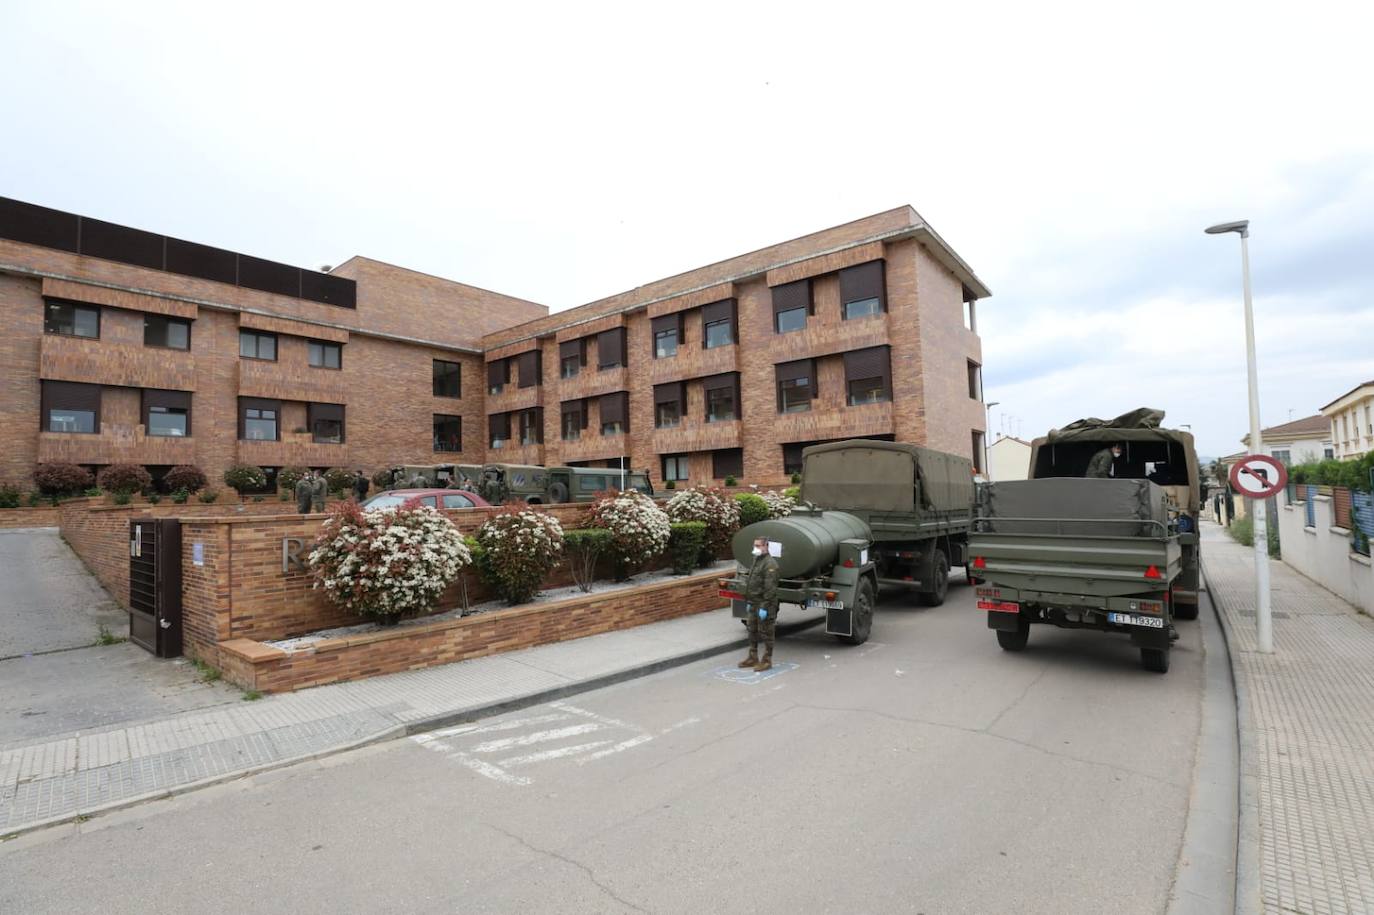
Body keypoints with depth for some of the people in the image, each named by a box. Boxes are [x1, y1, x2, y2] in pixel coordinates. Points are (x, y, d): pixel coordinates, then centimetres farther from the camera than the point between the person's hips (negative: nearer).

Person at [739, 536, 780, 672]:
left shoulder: (770, 564, -17)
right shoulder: (756, 561, 14)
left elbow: (770, 588, -22)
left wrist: (764, 607, -24)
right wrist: (748, 602, 19)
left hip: (764, 605, -9)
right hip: (753, 604, 9)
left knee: (766, 633, 1)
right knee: (753, 632, 16)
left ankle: (767, 661, 11)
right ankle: (753, 658, 28)